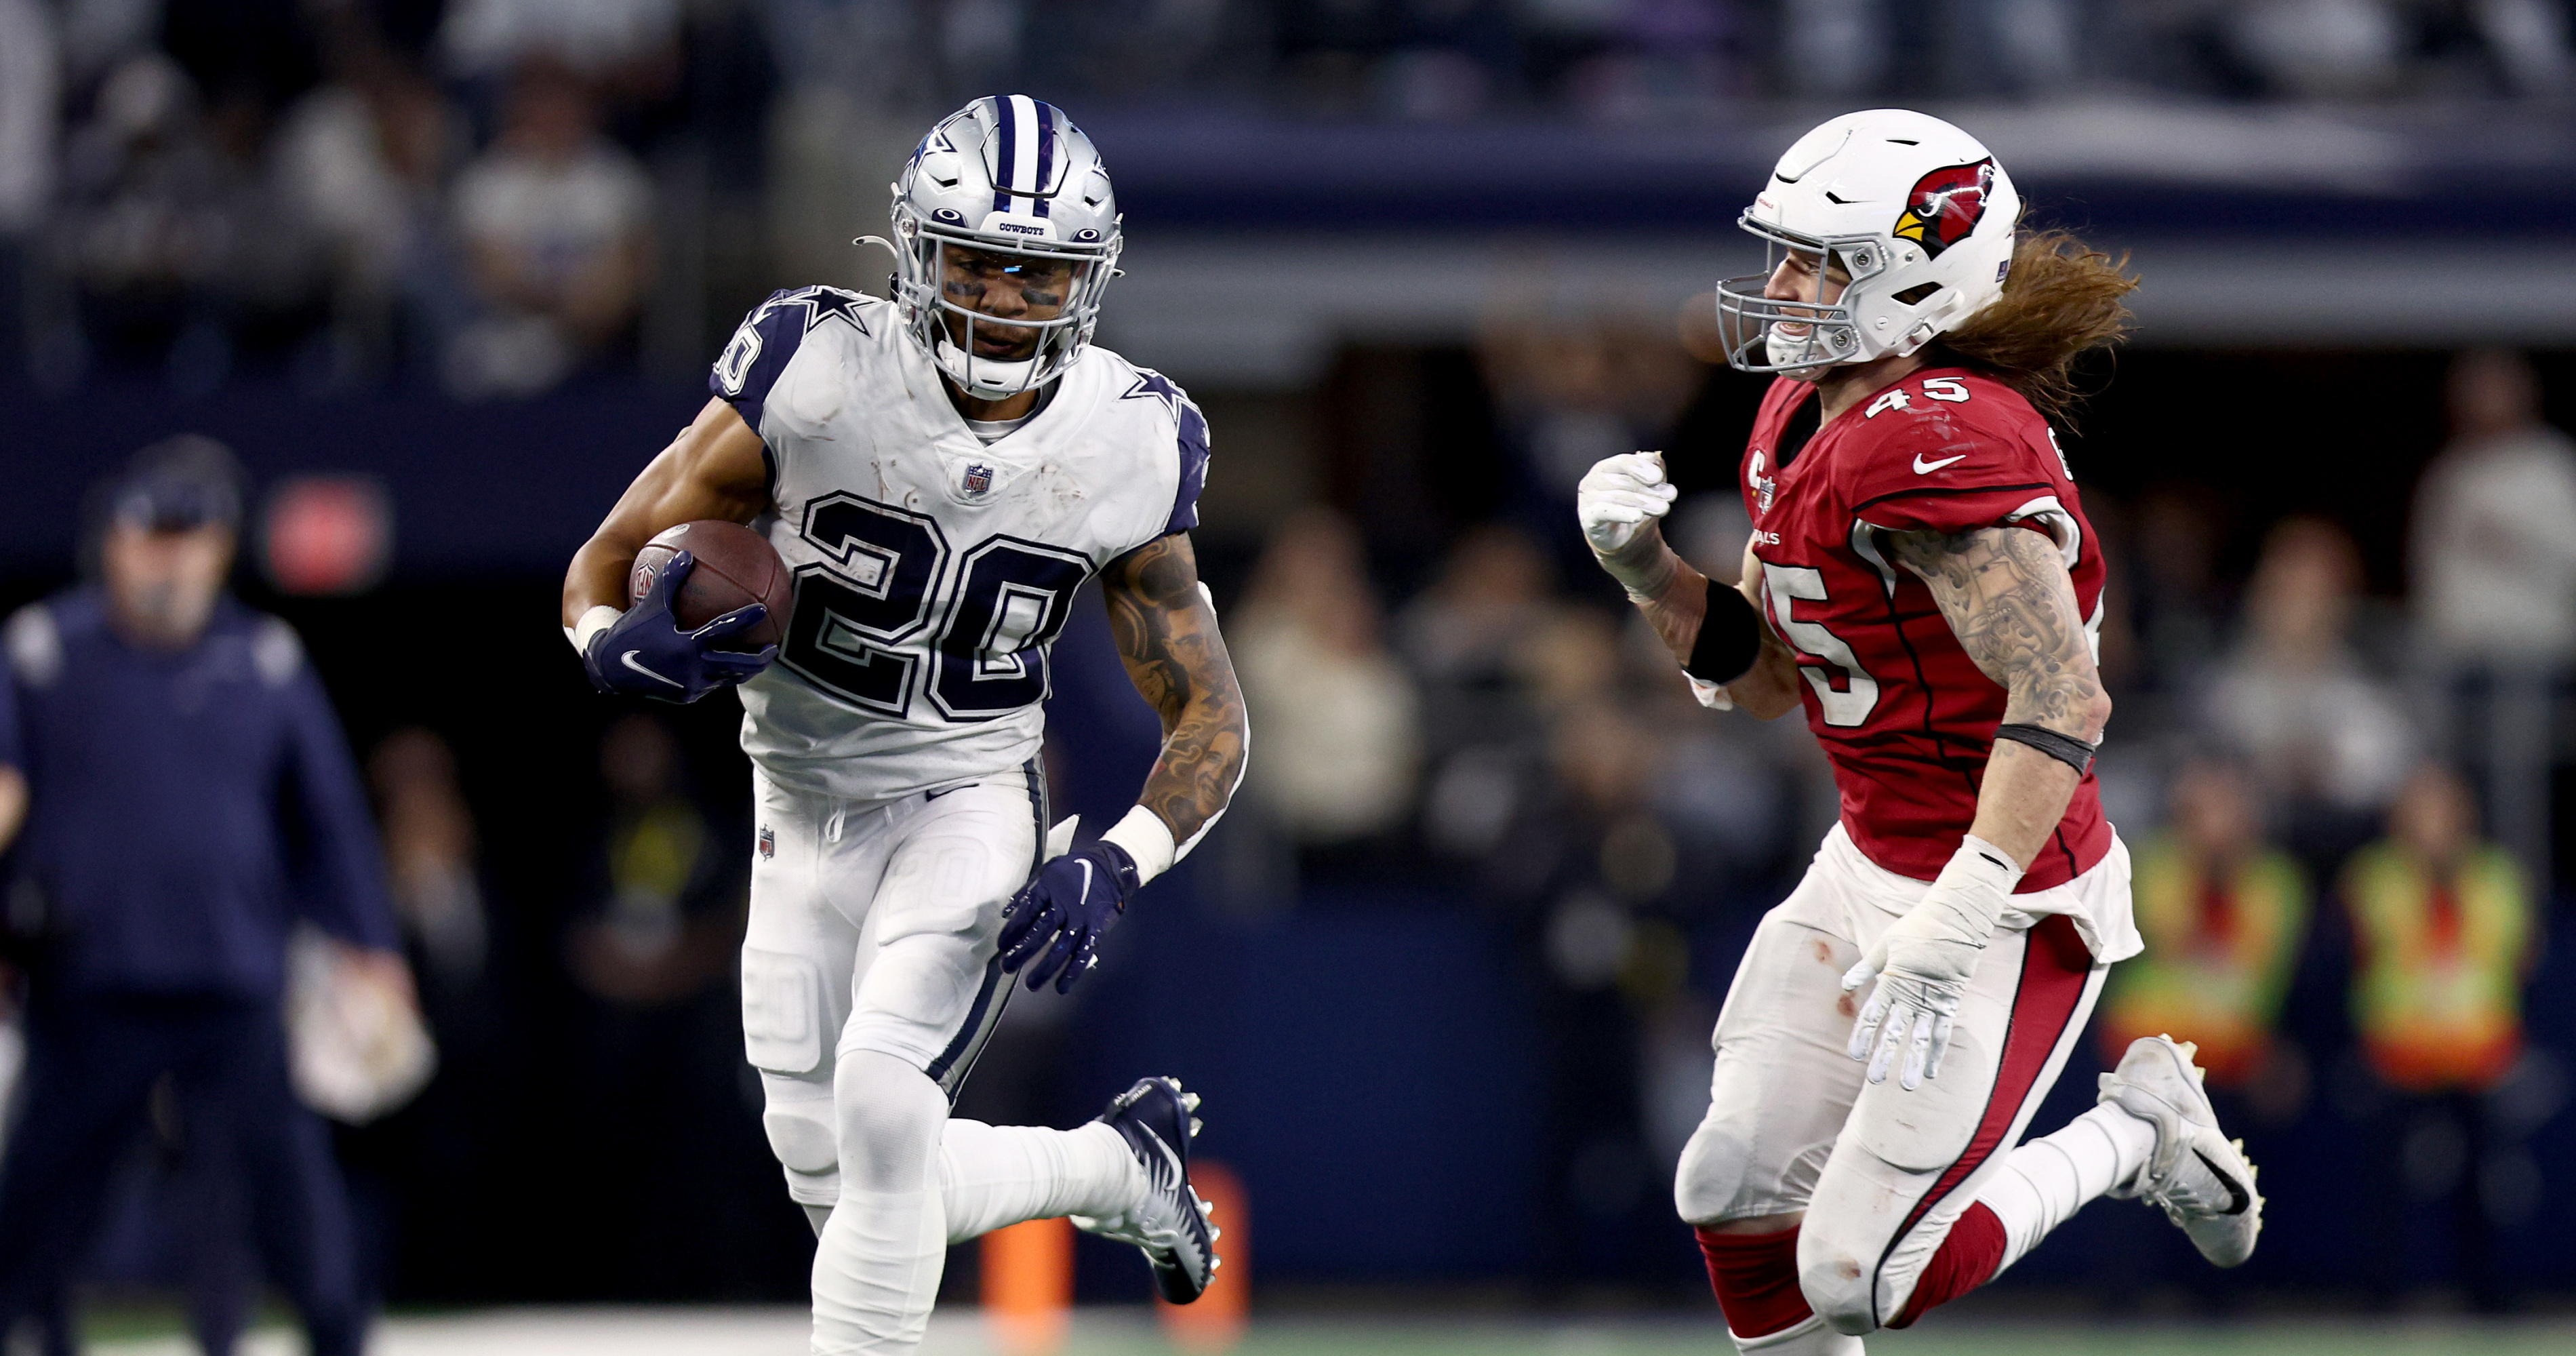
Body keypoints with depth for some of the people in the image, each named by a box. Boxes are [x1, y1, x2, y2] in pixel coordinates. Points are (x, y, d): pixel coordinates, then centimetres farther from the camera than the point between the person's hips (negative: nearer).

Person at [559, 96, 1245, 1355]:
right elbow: (601, 568, -10)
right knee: (840, 1192, 5)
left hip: (969, 804, -1)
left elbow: (1209, 716, -2)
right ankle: (1118, 1167, 31)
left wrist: (1112, 869, -21)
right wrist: (625, 646, -35)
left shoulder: (1128, 453, -11)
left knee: (882, 1099, -25)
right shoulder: (817, 377, -17)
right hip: (807, 812, 1)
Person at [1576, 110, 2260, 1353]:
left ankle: (2140, 1132, 13)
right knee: (1732, 1200, 9)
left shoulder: (1932, 444, -25)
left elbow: (2063, 700, -31)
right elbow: (1766, 676, 15)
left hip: (2011, 897, -9)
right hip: (1868, 866, 9)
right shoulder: (1801, 417, 6)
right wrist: (1646, 568, -3)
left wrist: (1953, 924, -33)